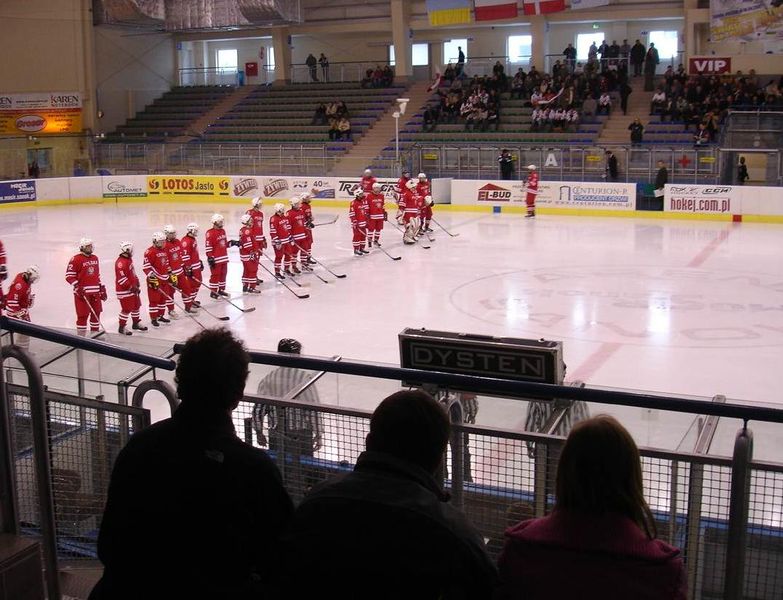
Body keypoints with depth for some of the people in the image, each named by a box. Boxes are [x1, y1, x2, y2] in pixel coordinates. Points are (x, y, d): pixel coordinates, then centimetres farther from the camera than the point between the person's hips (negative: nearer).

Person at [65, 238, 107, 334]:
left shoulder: (95, 258, 13)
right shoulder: (76, 259, -9)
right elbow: (69, 276, -10)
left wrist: (102, 288, 18)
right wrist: (78, 287, -20)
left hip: (95, 292, 7)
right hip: (82, 292, -7)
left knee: (96, 313, 12)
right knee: (83, 315, -5)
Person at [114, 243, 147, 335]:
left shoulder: (129, 259, 11)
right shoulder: (120, 262, -22)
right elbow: (121, 278, -25)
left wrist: (137, 285, 17)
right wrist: (131, 287, -22)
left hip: (133, 288, 10)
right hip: (124, 290, -10)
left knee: (136, 306, 18)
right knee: (127, 309, -6)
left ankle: (136, 323, 34)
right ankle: (122, 328, 5)